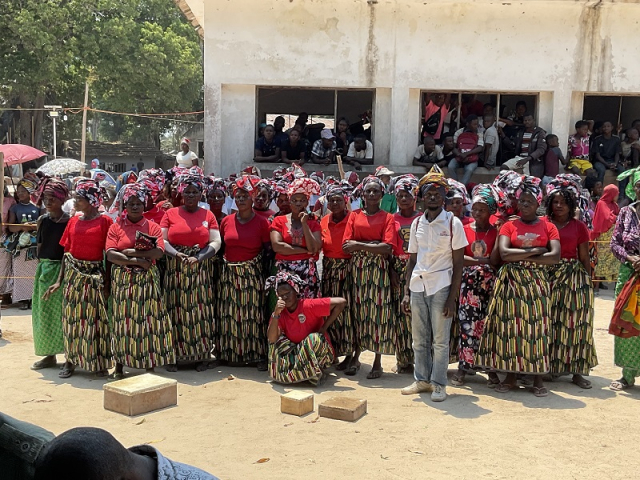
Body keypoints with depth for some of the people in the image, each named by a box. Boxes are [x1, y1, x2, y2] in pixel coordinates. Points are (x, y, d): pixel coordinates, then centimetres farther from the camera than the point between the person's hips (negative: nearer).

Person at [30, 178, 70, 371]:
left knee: (61, 312, -1)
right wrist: (40, 267, 6)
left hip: (61, 269, -5)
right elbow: (39, 245, 12)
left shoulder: (69, 222, -8)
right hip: (44, 269, 5)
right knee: (44, 312, 8)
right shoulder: (42, 220, 7)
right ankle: (49, 354, 17)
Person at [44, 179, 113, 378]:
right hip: (73, 273, 4)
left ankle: (98, 362, 14)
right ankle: (70, 360, 19)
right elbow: (66, 252, 9)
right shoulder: (73, 221, 6)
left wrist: (107, 283, -10)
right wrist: (59, 281, 4)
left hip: (96, 274, -4)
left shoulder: (104, 221, -6)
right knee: (72, 316, 8)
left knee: (95, 317, 3)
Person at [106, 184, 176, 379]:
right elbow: (110, 255, -9)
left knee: (148, 320, 1)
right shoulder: (116, 227, 4)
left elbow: (159, 252, -9)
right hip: (122, 280, 0)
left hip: (147, 280, 0)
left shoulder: (153, 227, 6)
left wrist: (132, 252, -14)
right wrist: (137, 261, -15)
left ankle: (150, 364, 8)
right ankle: (120, 365, 13)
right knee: (122, 320, 3)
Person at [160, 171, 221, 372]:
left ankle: (201, 355, 10)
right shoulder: (170, 214, 6)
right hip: (175, 271, 0)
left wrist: (198, 258, -16)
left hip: (201, 271, 1)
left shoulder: (208, 215, 7)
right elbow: (162, 240, -1)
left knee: (201, 312, 2)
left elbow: (216, 242, -2)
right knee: (176, 311, 1)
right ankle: (174, 355, 9)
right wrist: (177, 254, -19)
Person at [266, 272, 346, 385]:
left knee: (314, 338, -33)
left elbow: (341, 302, -24)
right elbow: (272, 339, -21)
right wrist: (276, 314, -33)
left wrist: (324, 327, -18)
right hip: (296, 352, 4)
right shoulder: (280, 313, -6)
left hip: (320, 354, -4)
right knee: (277, 340, -17)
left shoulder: (309, 305, -19)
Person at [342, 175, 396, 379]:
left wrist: (360, 245, -8)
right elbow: (346, 246, -1)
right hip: (358, 268, 2)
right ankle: (355, 357, 18)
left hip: (378, 270, -2)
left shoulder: (387, 218, 3)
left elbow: (387, 249, -10)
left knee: (378, 311, 0)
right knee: (358, 309, 6)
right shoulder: (354, 216, 10)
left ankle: (378, 362, 8)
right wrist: (374, 246, -8)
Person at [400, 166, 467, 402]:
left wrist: (452, 297, -10)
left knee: (440, 340, 1)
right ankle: (422, 379, 22)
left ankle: (439, 384, 11)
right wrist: (406, 292, 7)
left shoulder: (453, 223, -3)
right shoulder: (417, 223, 9)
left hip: (441, 286, -4)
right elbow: (412, 260, 13)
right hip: (418, 285, 4)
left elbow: (458, 263, -4)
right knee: (419, 339, 10)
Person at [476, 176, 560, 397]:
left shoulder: (548, 227, 5)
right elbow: (504, 253, -11)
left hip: (538, 282, 0)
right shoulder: (509, 226, 5)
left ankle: (538, 378, 10)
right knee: (511, 326, 1)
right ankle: (510, 376, 10)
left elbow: (555, 256, -9)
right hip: (511, 281, 0)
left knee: (537, 326, 2)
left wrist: (521, 257, -11)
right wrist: (534, 250, -10)